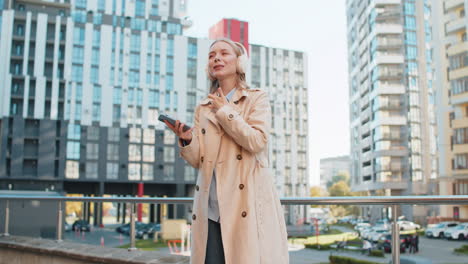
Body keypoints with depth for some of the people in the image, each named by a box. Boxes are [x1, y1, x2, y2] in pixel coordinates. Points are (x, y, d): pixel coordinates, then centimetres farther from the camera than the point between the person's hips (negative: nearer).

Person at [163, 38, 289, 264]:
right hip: (211, 205, 3)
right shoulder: (202, 108, 17)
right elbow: (198, 160, 11)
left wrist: (225, 111, -3)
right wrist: (185, 140, -9)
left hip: (246, 202, -3)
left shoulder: (257, 98, 7)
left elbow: (257, 141, -10)